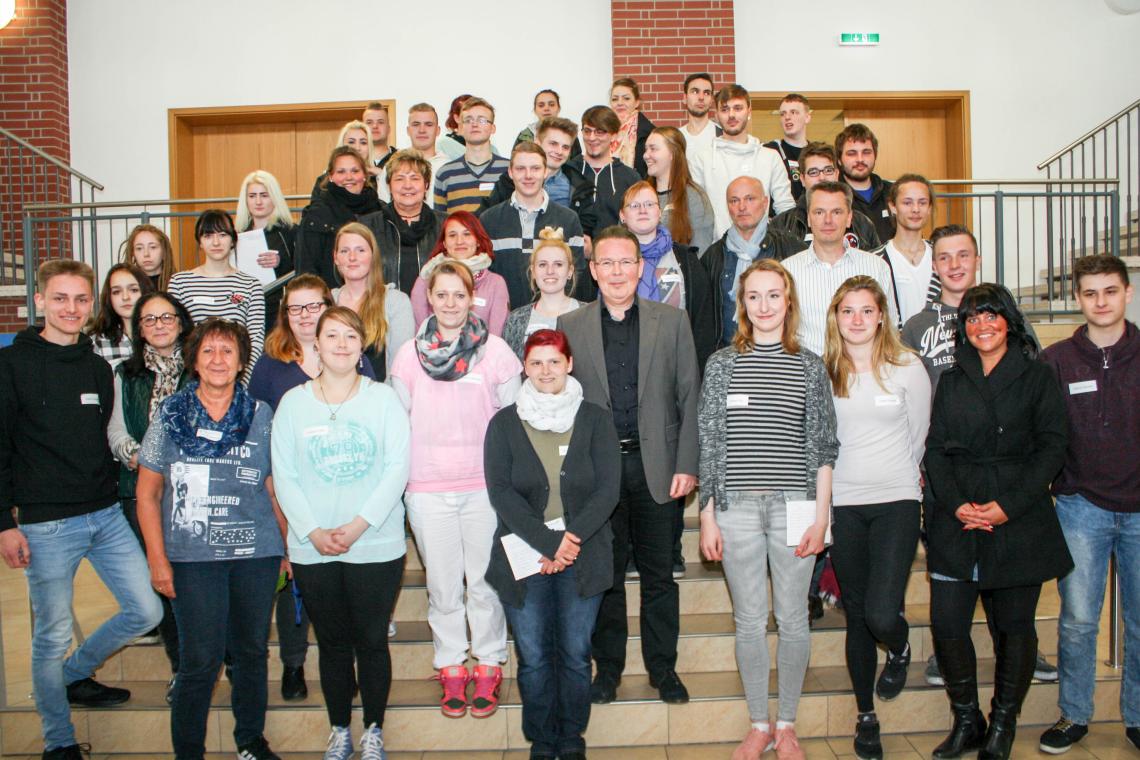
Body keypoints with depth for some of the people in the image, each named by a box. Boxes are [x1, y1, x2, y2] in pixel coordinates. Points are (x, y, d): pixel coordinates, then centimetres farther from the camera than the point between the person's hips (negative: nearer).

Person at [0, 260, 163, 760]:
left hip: (107, 515, 6)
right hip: (46, 525, -5)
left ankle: (74, 674, 32)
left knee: (146, 611, 7)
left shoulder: (98, 368, 11)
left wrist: (110, 496, 16)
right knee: (52, 636, 5)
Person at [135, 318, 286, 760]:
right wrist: (157, 558, -2)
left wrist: (288, 547, 8)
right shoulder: (170, 414, 1)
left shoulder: (261, 415, 5)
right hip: (192, 555, -2)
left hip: (257, 553, 2)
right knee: (200, 660, -2)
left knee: (253, 652, 12)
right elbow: (147, 492, 3)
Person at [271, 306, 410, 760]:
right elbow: (284, 476, 1)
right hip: (312, 549, 2)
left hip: (376, 546, -1)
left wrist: (358, 525, -14)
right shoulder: (293, 403, 5)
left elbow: (397, 468, -6)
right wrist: (313, 531, -10)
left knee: (372, 641, 7)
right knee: (332, 643, 12)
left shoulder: (383, 399, 0)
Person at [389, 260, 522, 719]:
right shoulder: (410, 354, 3)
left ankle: (488, 667, 21)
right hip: (427, 489, 1)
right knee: (442, 583, 9)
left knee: (484, 579, 5)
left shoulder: (495, 350, -2)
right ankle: (451, 669, 24)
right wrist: (402, 475, 7)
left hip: (485, 485, -1)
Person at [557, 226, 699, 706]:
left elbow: (690, 396, 3)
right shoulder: (569, 326, 3)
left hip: (656, 465, 0)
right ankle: (607, 667, 25)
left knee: (659, 574, 9)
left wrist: (687, 464, -4)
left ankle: (663, 667, 25)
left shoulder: (672, 321, 4)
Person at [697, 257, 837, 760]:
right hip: (736, 508, 0)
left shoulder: (810, 367, 6)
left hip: (794, 506, 0)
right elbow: (709, 444, 4)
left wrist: (820, 516, -1)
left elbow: (822, 447, 6)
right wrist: (708, 516, 1)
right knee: (749, 621, 8)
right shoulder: (722, 363, 5)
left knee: (792, 619, 8)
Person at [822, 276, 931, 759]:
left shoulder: (907, 368, 0)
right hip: (842, 505, 1)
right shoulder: (822, 372, 1)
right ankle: (865, 716, 28)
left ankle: (900, 649, 25)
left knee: (881, 615, -13)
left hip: (896, 501, -1)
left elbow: (918, 436, 9)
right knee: (856, 616, 9)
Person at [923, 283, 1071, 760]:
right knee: (946, 624, -3)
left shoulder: (1036, 377, 3)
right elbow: (935, 448, 8)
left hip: (1020, 523, -2)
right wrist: (955, 503, -8)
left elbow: (1052, 447, -3)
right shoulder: (951, 381, 12)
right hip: (956, 523, 2)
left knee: (1014, 626, 6)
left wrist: (1009, 505, -13)